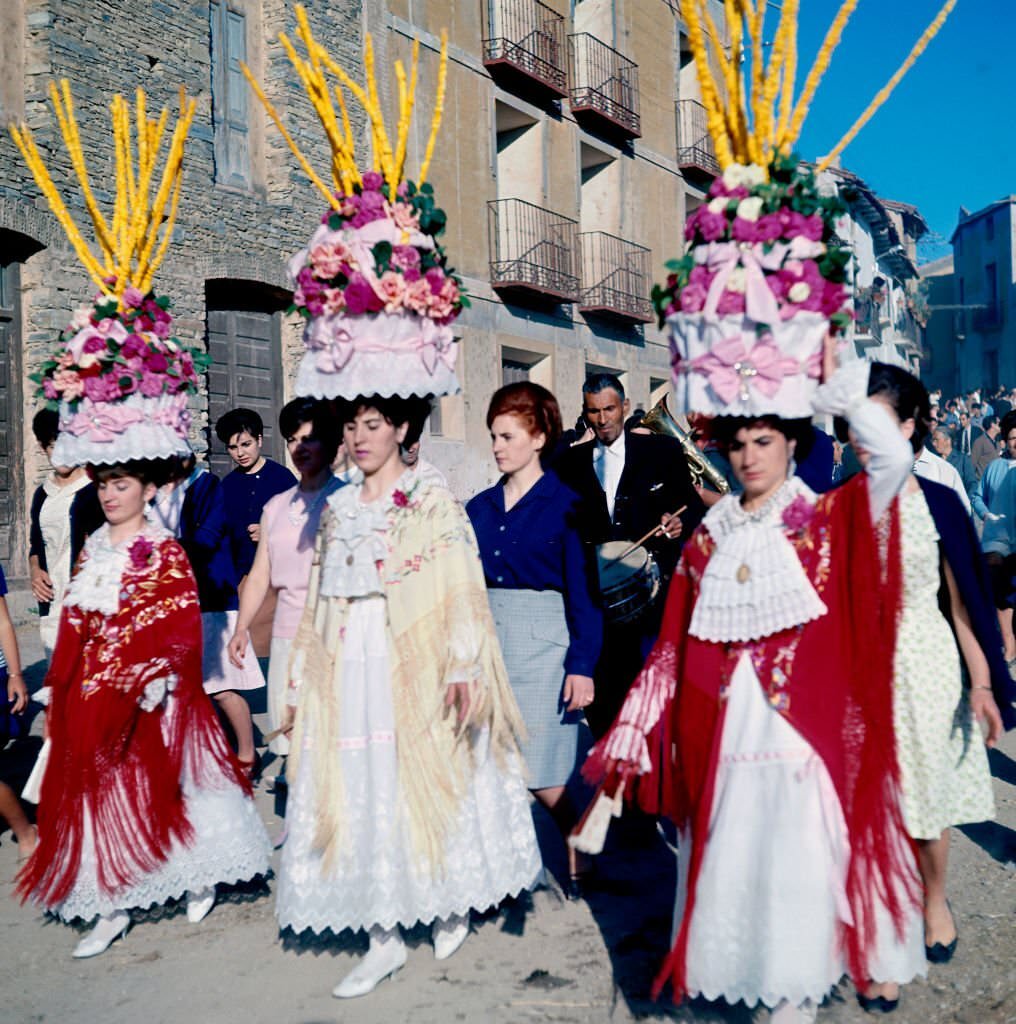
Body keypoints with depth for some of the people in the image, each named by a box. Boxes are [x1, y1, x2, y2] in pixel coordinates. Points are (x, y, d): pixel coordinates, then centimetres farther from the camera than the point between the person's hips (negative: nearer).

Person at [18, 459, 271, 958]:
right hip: (94, 692, 5)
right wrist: (61, 688, 8)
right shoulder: (92, 551, 10)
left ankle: (199, 879, 25)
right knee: (100, 788, 7)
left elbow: (182, 626, -13)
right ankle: (112, 904, 18)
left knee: (161, 784, 5)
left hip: (147, 693, -5)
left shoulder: (165, 552, -7)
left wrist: (159, 676, -22)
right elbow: (74, 626, 11)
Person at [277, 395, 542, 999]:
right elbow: (320, 604, 17)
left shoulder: (434, 504, -2)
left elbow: (462, 592, -8)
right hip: (348, 678, 5)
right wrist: (301, 680, 16)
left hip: (416, 674, -5)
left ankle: (452, 909, 29)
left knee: (427, 789, 4)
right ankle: (384, 938, 18)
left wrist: (462, 666, -18)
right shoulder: (337, 511, 14)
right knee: (360, 797, 6)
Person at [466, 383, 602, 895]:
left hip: (541, 641, -5)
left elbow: (583, 589, -7)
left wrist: (581, 665, -12)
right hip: (484, 636, 5)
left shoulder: (564, 504, -4)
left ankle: (577, 857, 23)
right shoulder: (481, 507, 9)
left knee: (540, 772, -2)